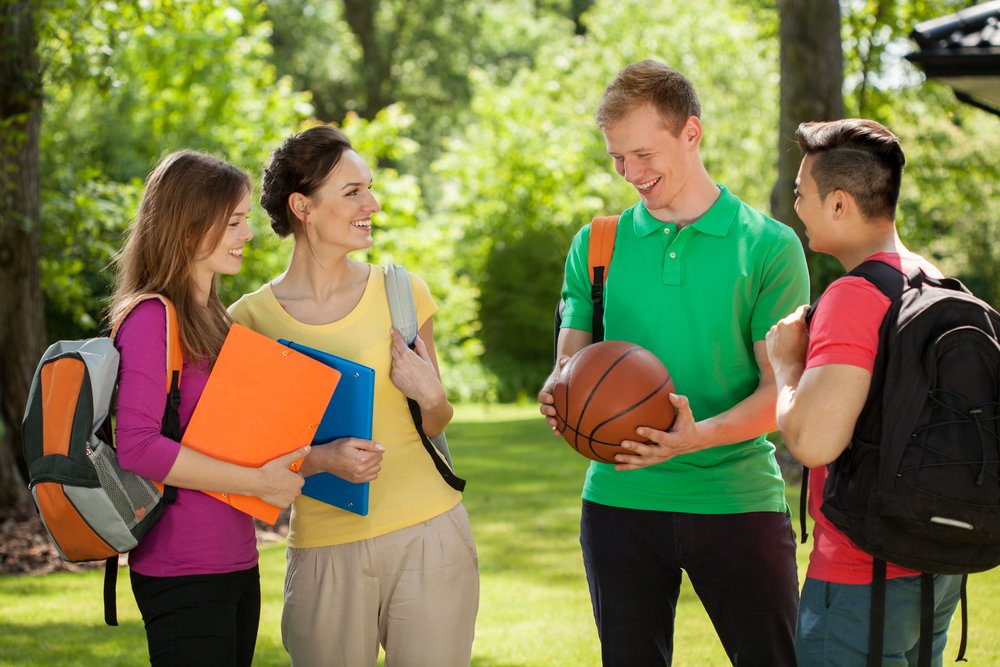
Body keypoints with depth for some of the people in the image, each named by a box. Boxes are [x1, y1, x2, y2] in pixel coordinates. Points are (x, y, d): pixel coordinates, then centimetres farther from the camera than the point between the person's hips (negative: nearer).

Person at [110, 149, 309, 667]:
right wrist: (257, 482, -18)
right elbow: (136, 446, -22)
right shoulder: (153, 318, -13)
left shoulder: (212, 318, 15)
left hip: (236, 561, 9)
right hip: (183, 570, -9)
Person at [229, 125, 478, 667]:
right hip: (325, 554, -1)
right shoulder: (250, 320, -1)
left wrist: (430, 397, -7)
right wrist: (324, 459, -15)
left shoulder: (401, 292, 4)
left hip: (428, 536, 1)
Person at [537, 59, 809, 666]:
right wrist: (561, 399, -14)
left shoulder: (768, 246, -1)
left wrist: (699, 436, -23)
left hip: (738, 498, -2)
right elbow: (570, 361, 10)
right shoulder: (596, 245, 8)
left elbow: (782, 392, -5)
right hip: (621, 500, 2)